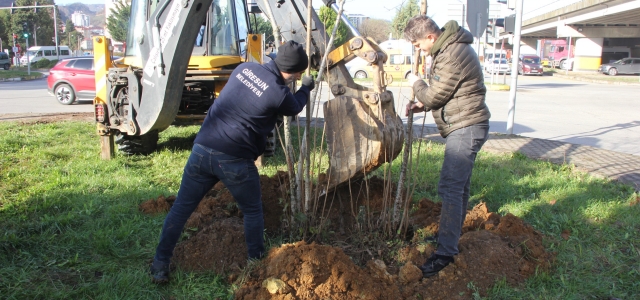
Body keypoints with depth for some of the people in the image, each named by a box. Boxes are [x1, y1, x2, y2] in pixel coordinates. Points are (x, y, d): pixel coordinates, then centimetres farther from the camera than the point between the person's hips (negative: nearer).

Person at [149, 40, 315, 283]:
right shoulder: (278, 92, -10)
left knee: (181, 208, 14)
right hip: (235, 161, -5)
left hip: (202, 150, 5)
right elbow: (295, 108, 14)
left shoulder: (245, 68, 7)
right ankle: (256, 262, 29)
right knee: (252, 212, 18)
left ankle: (160, 265, 18)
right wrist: (306, 88, 33)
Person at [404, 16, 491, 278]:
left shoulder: (453, 55, -21)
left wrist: (416, 83, 3)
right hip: (464, 127, 11)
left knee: (450, 187, -14)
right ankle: (451, 235, 31)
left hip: (466, 128, -11)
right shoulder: (449, 48, 14)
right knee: (458, 185, 18)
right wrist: (422, 104, 7)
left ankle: (446, 252, -11)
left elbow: (433, 96, -15)